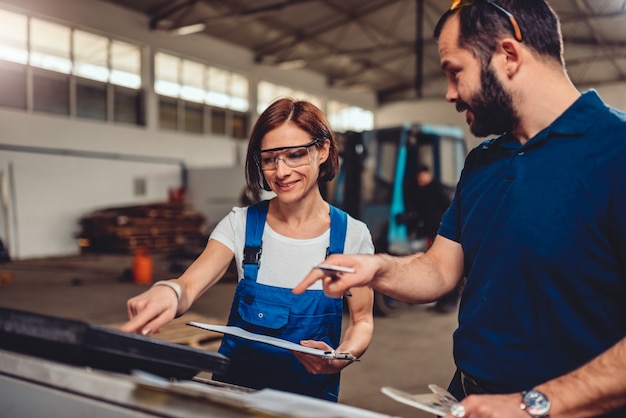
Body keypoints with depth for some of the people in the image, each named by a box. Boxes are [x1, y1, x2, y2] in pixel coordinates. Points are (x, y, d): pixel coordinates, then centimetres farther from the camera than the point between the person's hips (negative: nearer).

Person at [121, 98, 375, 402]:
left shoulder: (352, 235, -3)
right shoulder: (241, 224, -2)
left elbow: (362, 320, 6)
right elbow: (189, 286, -15)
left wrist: (343, 357, -15)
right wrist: (169, 291, -38)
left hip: (311, 391, 0)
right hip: (236, 385, 0)